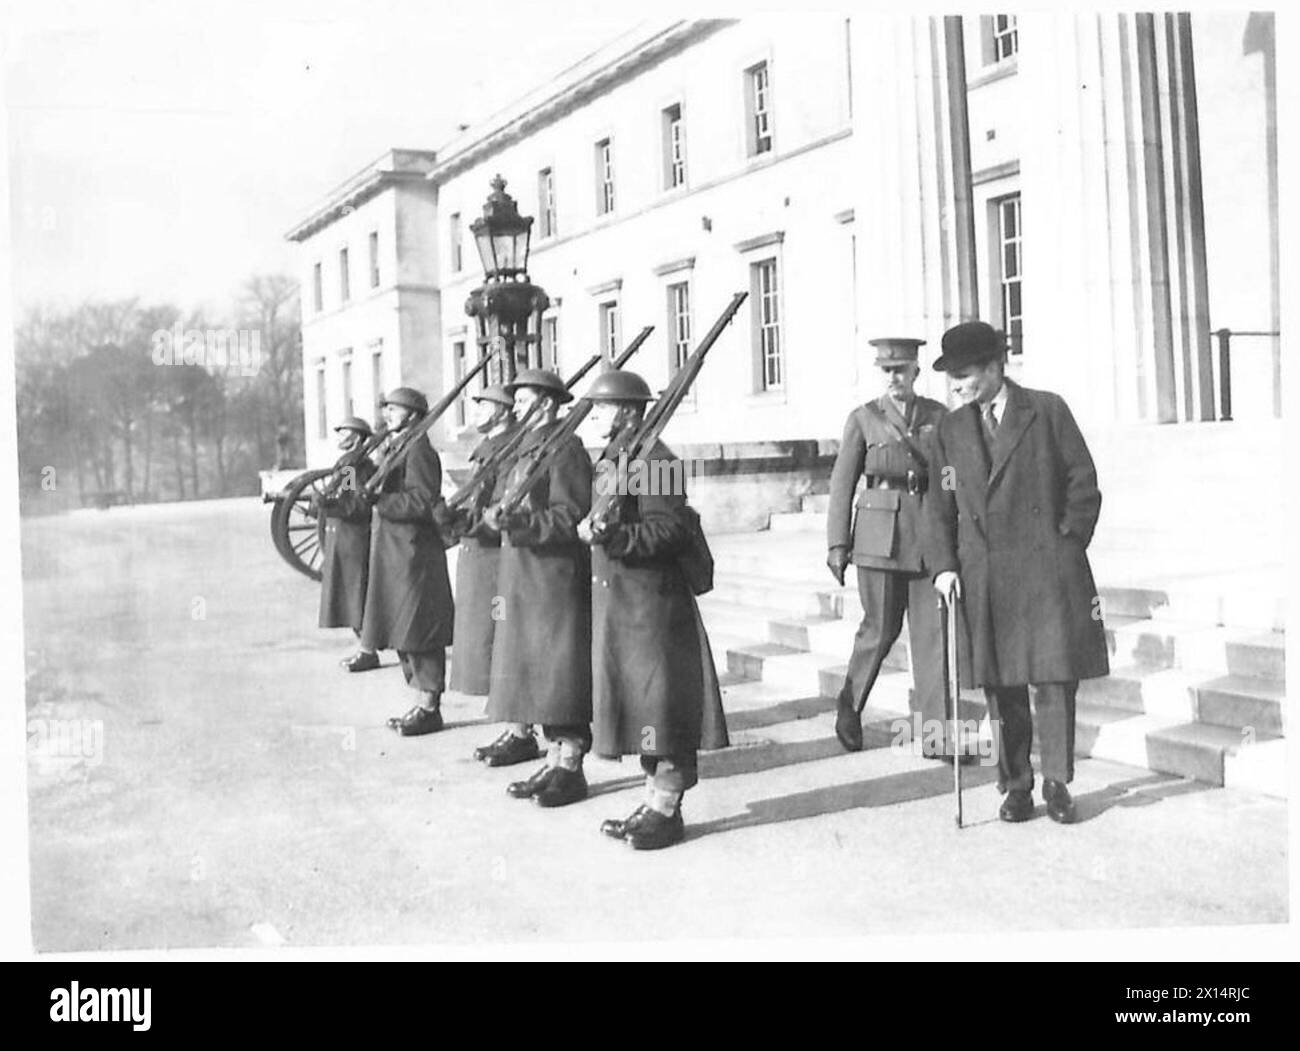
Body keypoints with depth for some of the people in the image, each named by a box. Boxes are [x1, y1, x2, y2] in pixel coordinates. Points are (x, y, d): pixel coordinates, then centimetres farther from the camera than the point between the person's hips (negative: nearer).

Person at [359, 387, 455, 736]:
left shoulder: (418, 450, -12)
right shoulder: (393, 449, 18)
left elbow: (422, 501, -21)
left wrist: (378, 498, -20)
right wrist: (369, 492, 7)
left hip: (415, 554, -10)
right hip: (392, 555, 10)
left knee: (419, 635, -5)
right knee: (404, 635, 14)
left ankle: (429, 708, 1)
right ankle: (423, 703, 22)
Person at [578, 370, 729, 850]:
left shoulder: (653, 459, -13)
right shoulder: (611, 461, 16)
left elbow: (670, 530, -21)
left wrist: (611, 536, -27)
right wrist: (591, 531, 6)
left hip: (652, 601, -10)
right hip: (615, 599, 10)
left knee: (659, 701, -3)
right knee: (634, 701, 13)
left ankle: (667, 811, 6)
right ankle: (653, 802, 23)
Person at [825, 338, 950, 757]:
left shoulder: (939, 416, 9)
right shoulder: (863, 419, 4)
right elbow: (842, 484, 4)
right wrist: (837, 544, -1)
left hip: (929, 536, 2)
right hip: (880, 534, -2)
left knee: (933, 632, -2)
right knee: (880, 629, 2)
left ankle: (935, 734, 1)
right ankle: (849, 708, 26)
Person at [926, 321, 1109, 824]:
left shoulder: (1048, 410, 3)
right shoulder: (950, 430, 12)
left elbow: (1084, 485, 3)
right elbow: (939, 505, 12)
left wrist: (1065, 548, -2)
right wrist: (943, 566, 1)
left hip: (1048, 570, -3)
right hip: (983, 576, 3)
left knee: (1054, 678, -1)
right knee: (1001, 687, 6)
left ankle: (1057, 784, 12)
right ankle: (1016, 787, 18)